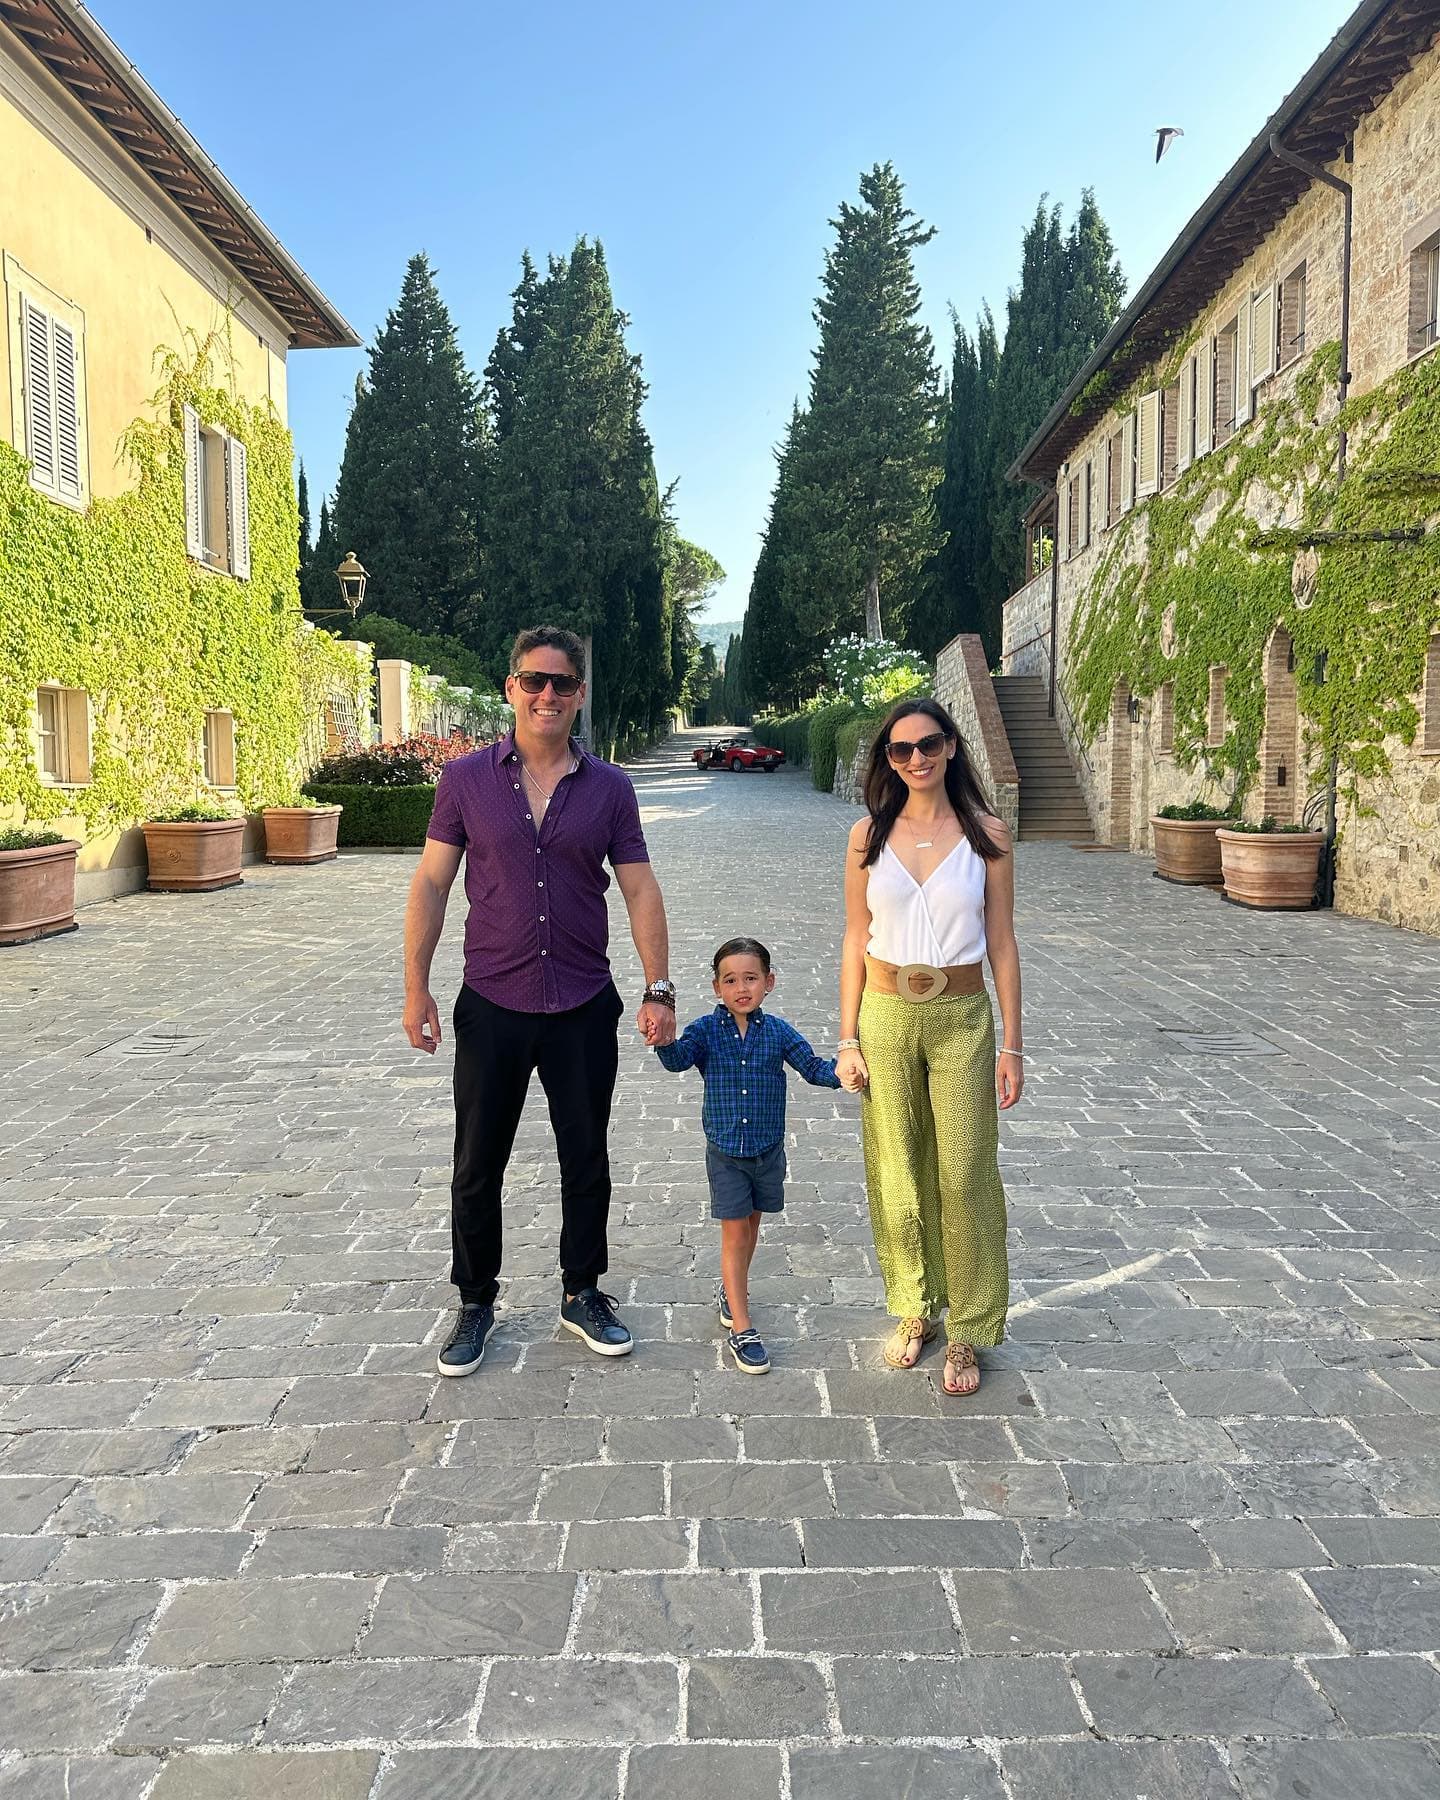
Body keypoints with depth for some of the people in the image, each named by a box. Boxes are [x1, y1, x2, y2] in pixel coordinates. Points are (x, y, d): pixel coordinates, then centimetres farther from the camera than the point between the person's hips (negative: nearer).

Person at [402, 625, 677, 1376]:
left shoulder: (608, 786, 1)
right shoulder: (467, 778, -2)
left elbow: (640, 890, 1)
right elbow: (431, 882, -1)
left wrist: (658, 989, -4)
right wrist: (416, 986, -6)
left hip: (584, 1009, 1)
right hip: (492, 1006, -1)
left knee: (586, 1160, 12)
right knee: (478, 1166, 10)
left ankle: (582, 1294, 32)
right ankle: (475, 1302, 29)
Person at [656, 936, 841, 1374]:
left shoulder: (778, 1031, -6)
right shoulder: (706, 1029, -10)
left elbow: (813, 1068, -4)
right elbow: (678, 1060, -24)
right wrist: (665, 1040, -46)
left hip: (767, 1149, 3)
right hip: (725, 1151, -2)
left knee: (751, 1223, 19)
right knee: (735, 1231, -1)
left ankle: (729, 1290, 45)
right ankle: (741, 1329, 5)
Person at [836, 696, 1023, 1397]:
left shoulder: (986, 834, -2)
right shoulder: (869, 836, 1)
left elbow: (1001, 944, 1)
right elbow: (856, 942, 5)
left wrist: (1012, 1044, -1)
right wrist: (848, 1038, 0)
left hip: (961, 1018, -1)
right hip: (887, 1017, 2)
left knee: (964, 1174, 1)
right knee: (897, 1170, 10)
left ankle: (966, 1332, 18)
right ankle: (915, 1310, 30)